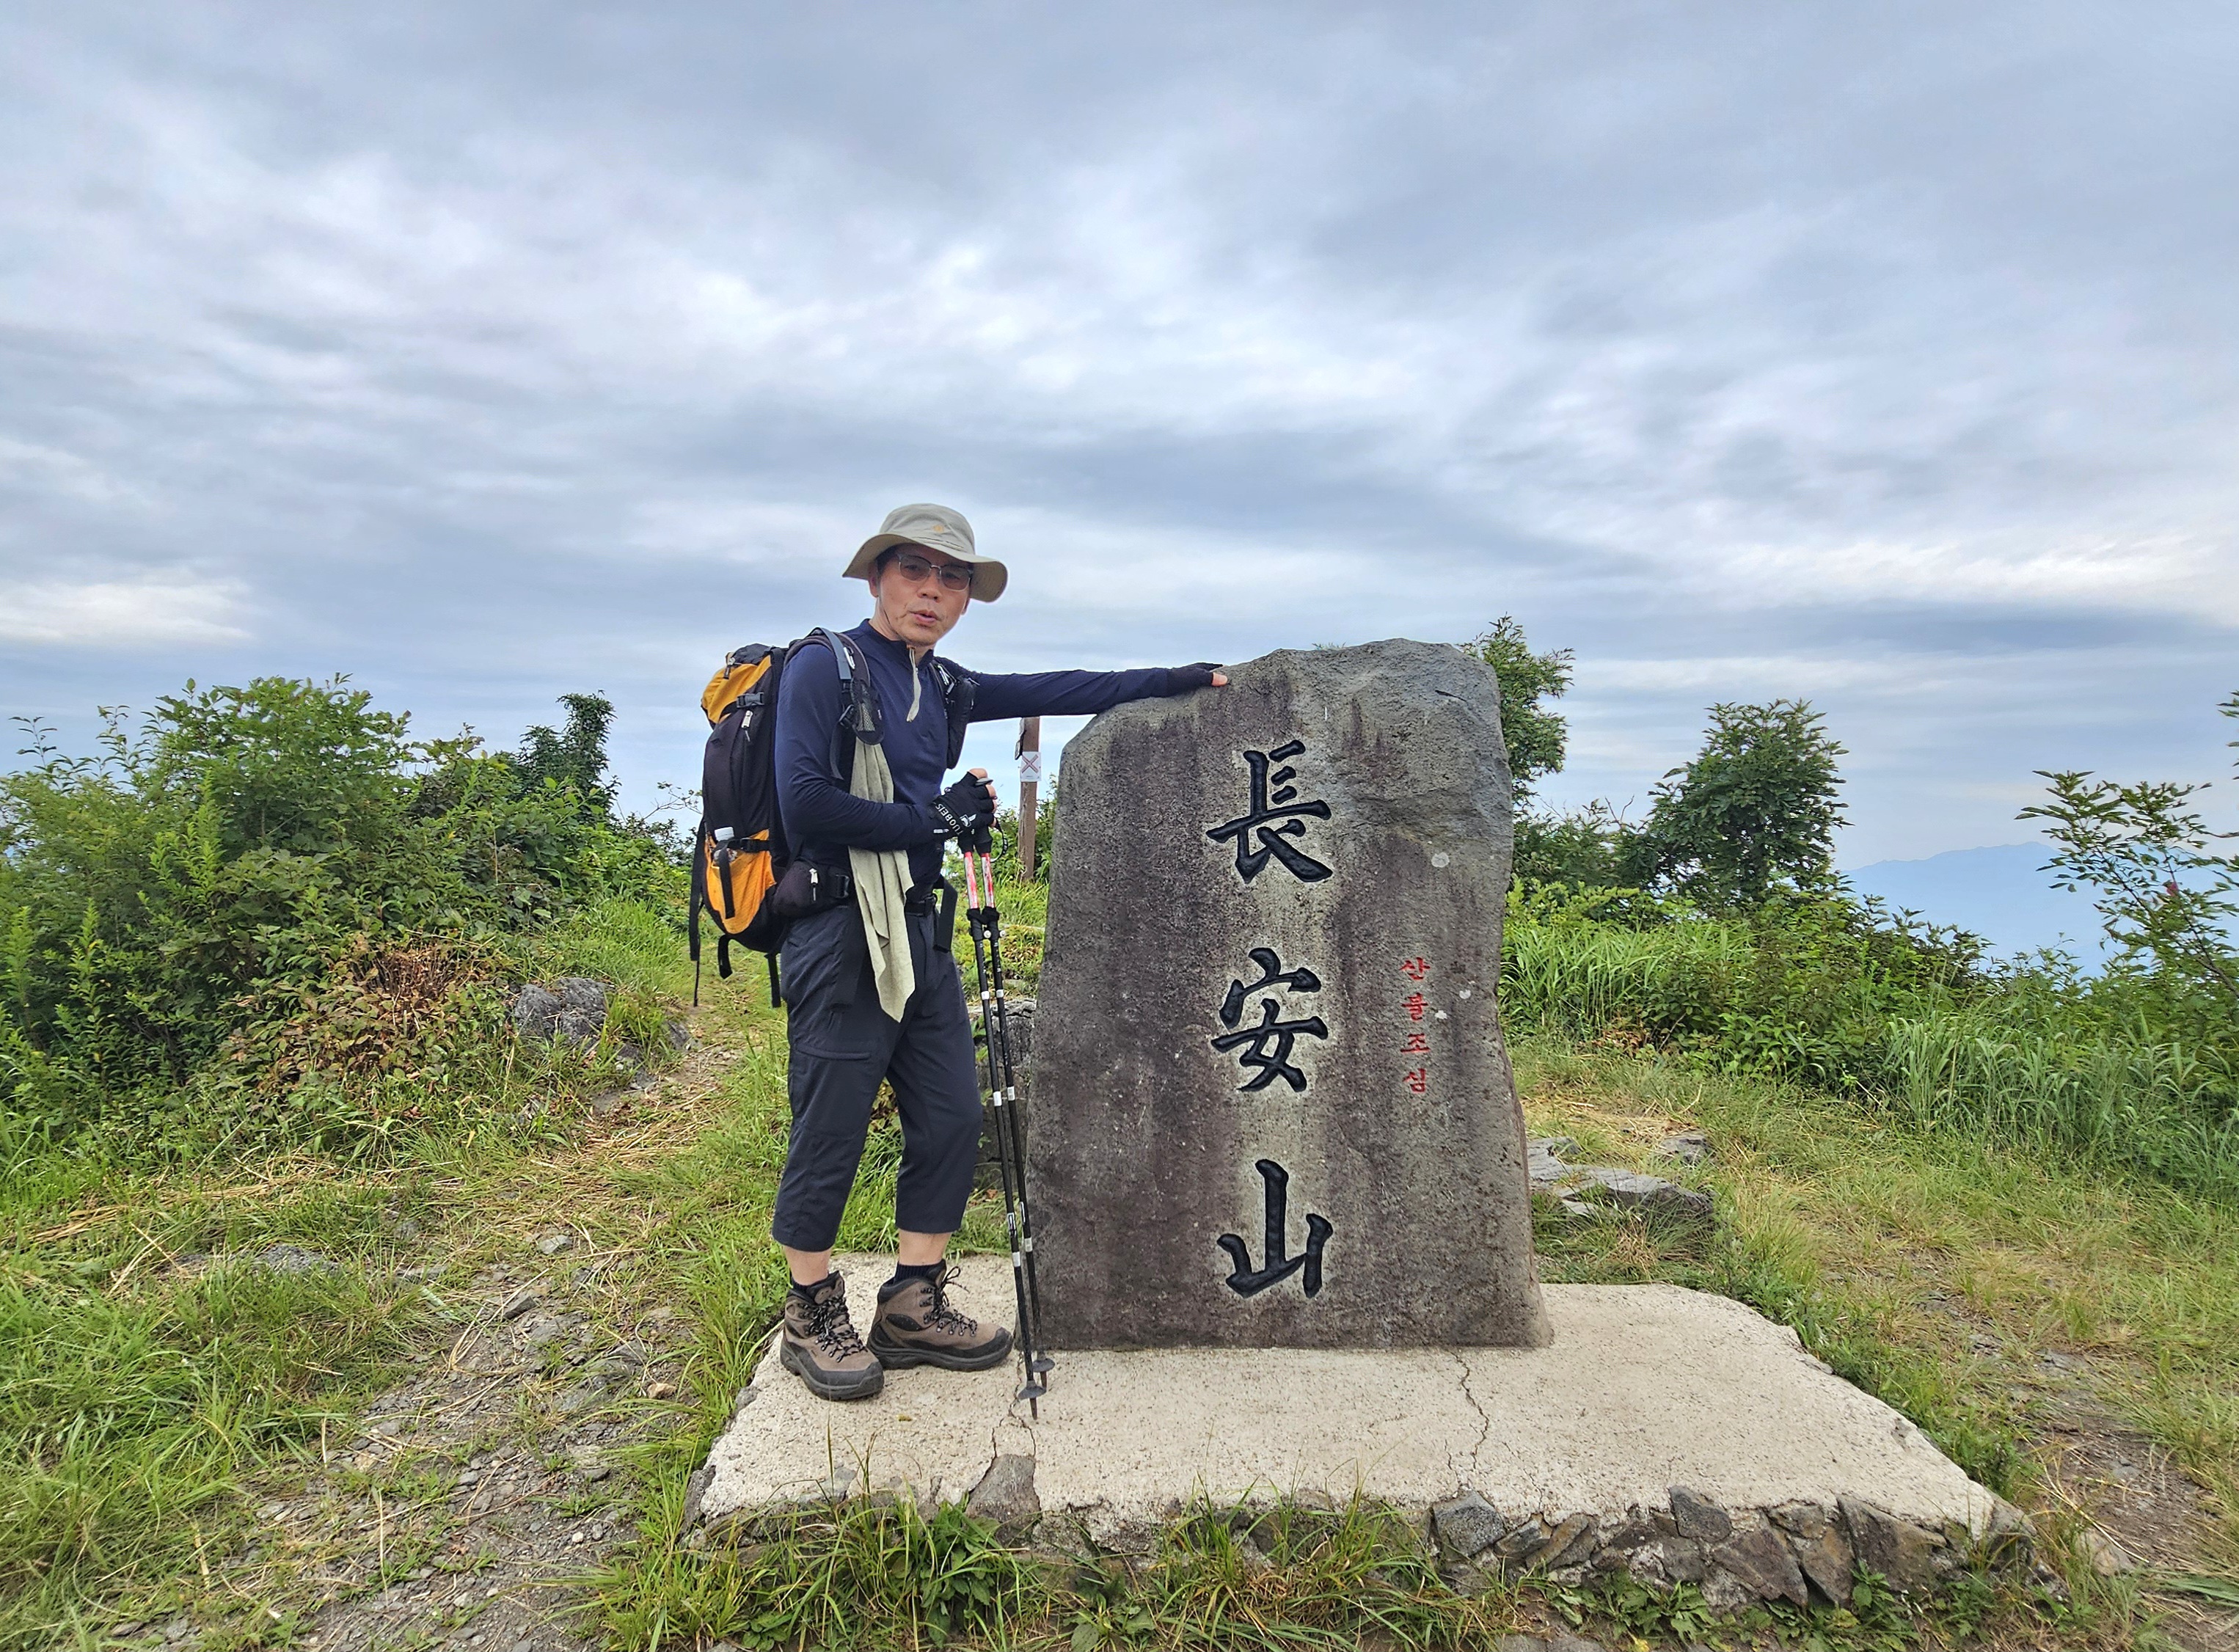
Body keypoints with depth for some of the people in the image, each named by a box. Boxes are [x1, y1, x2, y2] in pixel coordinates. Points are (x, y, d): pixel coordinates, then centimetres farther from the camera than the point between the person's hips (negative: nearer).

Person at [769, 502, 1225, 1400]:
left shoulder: (939, 687, 13)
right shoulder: (825, 667, -7)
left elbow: (1060, 691, 17)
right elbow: (805, 803, -18)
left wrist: (1191, 677, 17)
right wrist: (938, 817, -12)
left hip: (919, 929, 7)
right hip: (840, 930, -7)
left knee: (951, 1120, 8)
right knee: (831, 1133, 2)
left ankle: (913, 1306, 24)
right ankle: (811, 1321, 22)